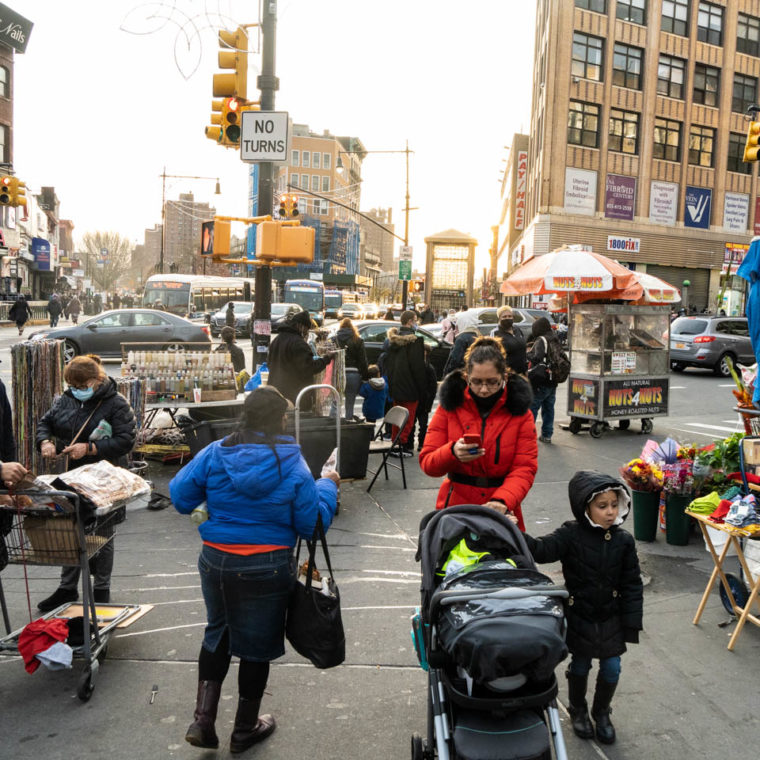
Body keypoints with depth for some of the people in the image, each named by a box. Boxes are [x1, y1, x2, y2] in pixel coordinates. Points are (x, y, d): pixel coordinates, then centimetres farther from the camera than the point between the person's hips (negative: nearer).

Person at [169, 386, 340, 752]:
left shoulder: (214, 454, -6)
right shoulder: (292, 464, -13)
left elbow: (180, 496, 0)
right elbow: (314, 523, -10)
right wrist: (327, 486, 6)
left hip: (215, 561, 3)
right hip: (267, 568, -3)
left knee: (217, 634, 25)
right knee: (256, 644, 14)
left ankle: (203, 718, 22)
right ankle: (245, 729, 31)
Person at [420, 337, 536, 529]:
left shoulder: (520, 412, -2)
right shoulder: (450, 407, -2)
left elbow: (525, 468, -9)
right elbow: (427, 462, -4)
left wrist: (502, 500, -27)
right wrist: (452, 453, -26)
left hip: (501, 513, 0)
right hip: (455, 505, 0)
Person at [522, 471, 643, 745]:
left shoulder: (623, 540, -8)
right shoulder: (571, 535, -16)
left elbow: (632, 585, -3)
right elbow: (541, 550, -30)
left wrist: (631, 624, -3)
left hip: (611, 619, 2)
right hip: (579, 617, -2)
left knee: (611, 668, 9)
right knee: (580, 665, 14)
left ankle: (602, 712, 36)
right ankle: (578, 709, 40)